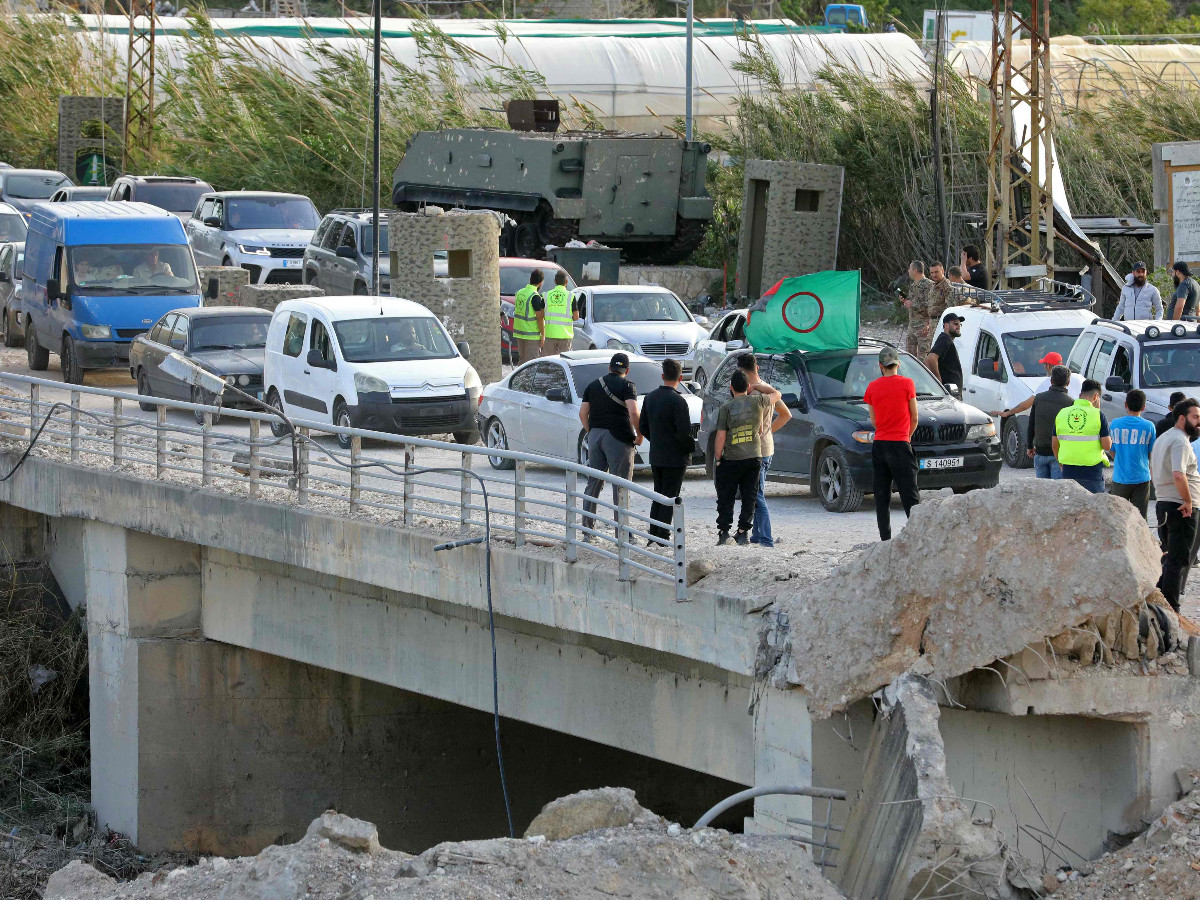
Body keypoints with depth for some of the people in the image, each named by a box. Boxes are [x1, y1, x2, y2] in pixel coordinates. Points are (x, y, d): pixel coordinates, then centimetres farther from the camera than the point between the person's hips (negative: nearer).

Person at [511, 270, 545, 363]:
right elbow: (539, 318, -16)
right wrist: (543, 335, -10)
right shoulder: (536, 297, -16)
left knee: (523, 360, 15)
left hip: (519, 332, 7)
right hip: (531, 334, -7)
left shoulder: (519, 293, 8)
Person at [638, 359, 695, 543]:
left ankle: (653, 534, 17)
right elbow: (684, 432, -21)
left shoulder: (650, 397, 4)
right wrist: (692, 447, -3)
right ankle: (663, 535, 0)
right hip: (675, 457, -6)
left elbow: (643, 427, 10)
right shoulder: (678, 401, -18)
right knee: (669, 497, 0)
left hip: (656, 457, 6)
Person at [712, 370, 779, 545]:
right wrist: (757, 387, 19)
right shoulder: (757, 401, -3)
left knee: (725, 497, 7)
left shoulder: (726, 407, -9)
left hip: (731, 459, -2)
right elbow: (776, 394, 18)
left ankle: (723, 532, 5)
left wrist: (717, 459, 0)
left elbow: (720, 437, -9)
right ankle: (743, 532, 6)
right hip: (754, 457, 2)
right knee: (749, 498, 9)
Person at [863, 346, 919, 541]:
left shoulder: (872, 387, 5)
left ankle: (885, 538, 5)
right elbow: (914, 418, 1)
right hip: (900, 444, -3)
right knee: (910, 495, -5)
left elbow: (874, 421, 11)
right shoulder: (907, 384, -4)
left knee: (882, 496, 8)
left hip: (879, 444, 3)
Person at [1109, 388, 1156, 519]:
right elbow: (1152, 454, 4)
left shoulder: (1115, 424, -2)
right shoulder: (1148, 426, -5)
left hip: (1120, 478, 1)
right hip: (1141, 478, -1)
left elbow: (1112, 452, 7)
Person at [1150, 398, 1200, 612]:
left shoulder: (1162, 438, 16)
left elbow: (1153, 471, 26)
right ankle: (1171, 610, -6)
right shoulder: (1180, 441, -17)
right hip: (1181, 509, -10)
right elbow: (1178, 475, -30)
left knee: (1168, 558, 19)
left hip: (1162, 504, 10)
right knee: (1179, 561, -5)